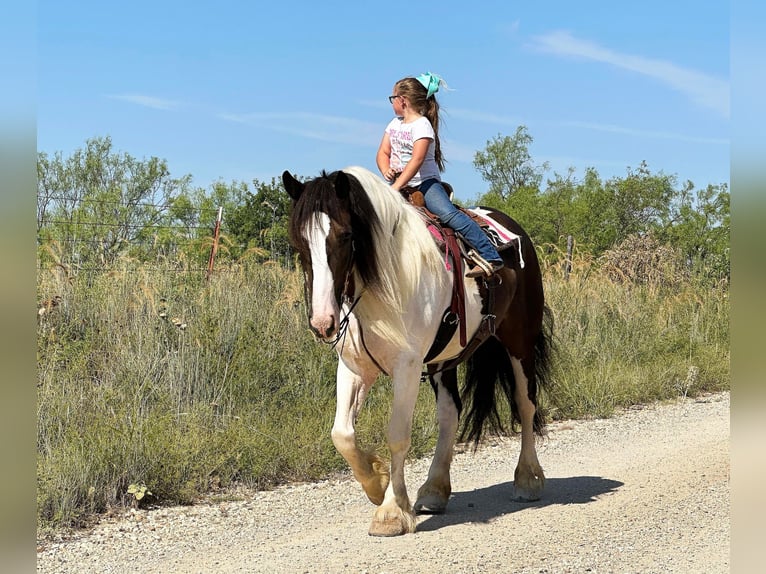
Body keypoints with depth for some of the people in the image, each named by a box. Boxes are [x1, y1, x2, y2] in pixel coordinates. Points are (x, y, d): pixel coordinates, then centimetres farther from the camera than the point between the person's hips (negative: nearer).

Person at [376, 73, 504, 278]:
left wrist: (396, 187, -31)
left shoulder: (422, 125, -13)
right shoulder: (394, 124, 12)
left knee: (449, 214, -27)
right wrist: (386, 171, -12)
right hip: (398, 184, 8)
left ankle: (491, 256, -29)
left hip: (424, 182, -8)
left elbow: (417, 160, -24)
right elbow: (383, 153, 11)